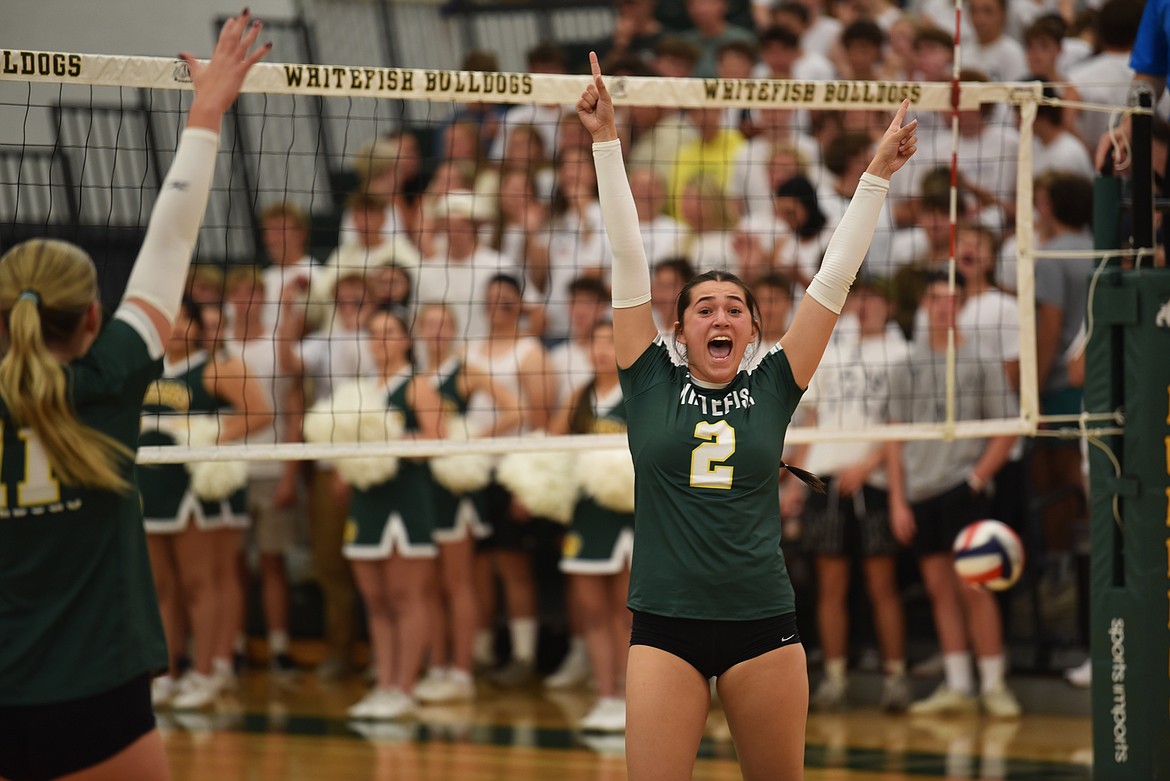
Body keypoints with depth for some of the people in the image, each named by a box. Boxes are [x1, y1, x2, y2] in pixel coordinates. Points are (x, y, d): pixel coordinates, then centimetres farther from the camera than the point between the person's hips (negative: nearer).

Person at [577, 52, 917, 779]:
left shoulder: (772, 388, 6)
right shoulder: (653, 384, 4)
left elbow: (835, 279, 6)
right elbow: (629, 257, 1)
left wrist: (879, 174, 5)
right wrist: (607, 142, -1)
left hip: (763, 626, 1)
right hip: (666, 627, -1)